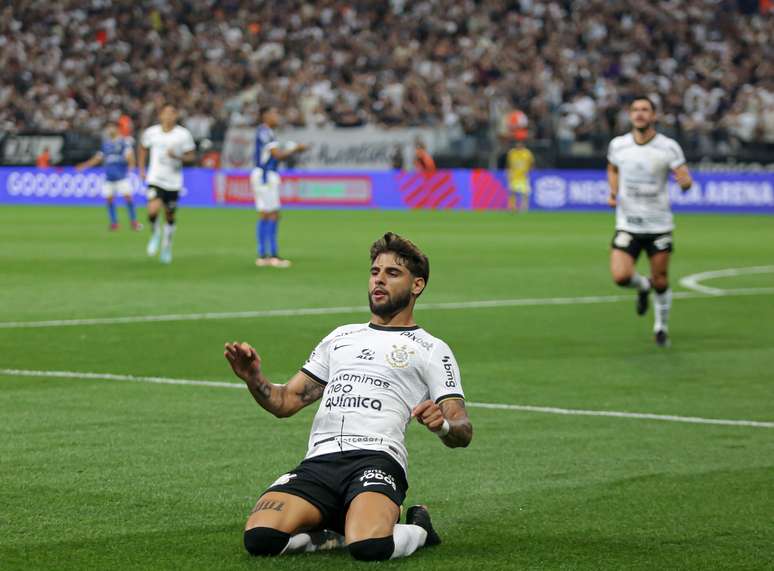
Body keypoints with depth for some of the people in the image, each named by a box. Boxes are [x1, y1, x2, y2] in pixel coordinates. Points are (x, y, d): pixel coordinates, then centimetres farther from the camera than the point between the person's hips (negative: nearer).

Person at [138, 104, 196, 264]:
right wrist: (142, 169, 13)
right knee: (153, 211, -22)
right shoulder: (151, 132, 0)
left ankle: (167, 247, 30)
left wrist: (177, 156, -20)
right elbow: (143, 148, 19)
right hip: (155, 180, 0)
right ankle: (155, 234, 8)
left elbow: (191, 156, -1)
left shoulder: (183, 134, -5)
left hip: (173, 183, 0)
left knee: (170, 217, 9)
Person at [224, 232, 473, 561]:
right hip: (318, 462, 4)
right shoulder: (341, 337, 30)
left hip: (377, 459, -3)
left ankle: (419, 529, 0)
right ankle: (334, 532, 5)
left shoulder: (431, 349, 15)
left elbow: (463, 431, 6)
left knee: (368, 547, -36)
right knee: (259, 537, -27)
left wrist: (443, 424, -19)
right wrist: (253, 379, 6)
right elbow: (286, 402, 27)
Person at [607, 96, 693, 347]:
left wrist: (685, 181, -36)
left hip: (659, 226, -1)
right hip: (627, 225, 1)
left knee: (660, 283, 3)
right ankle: (642, 285, 20)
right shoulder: (618, 145, -1)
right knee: (620, 276, -16)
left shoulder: (668, 147, -8)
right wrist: (613, 193, 3)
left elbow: (685, 178, -12)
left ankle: (661, 326, 29)